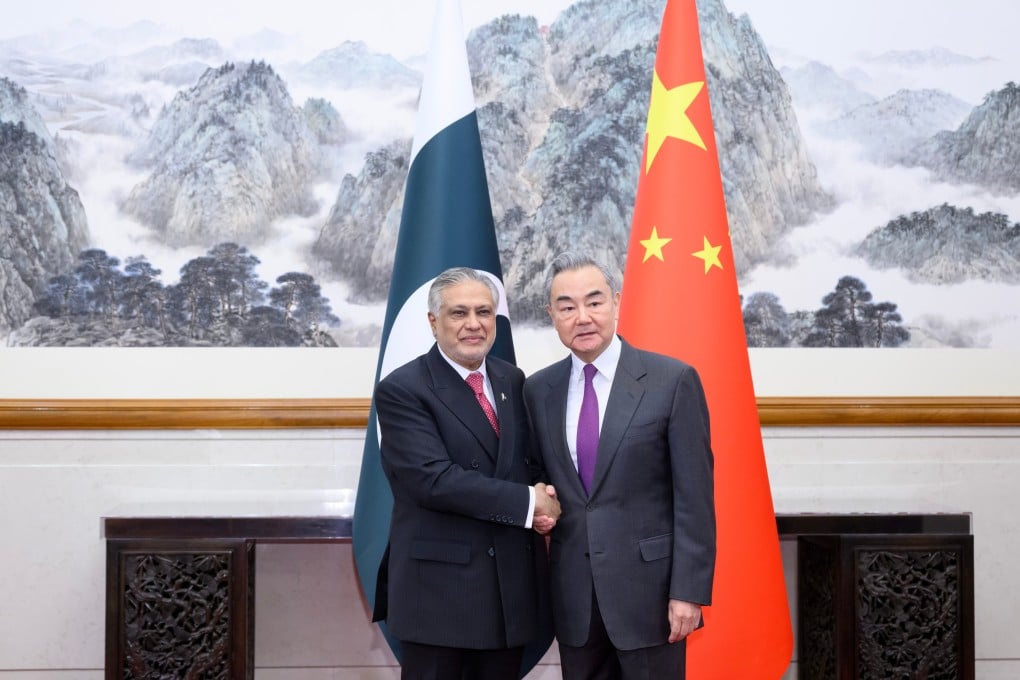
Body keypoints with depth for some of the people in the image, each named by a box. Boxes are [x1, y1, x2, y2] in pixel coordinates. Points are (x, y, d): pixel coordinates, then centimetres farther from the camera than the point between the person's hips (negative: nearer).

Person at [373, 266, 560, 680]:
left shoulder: (513, 380, 10)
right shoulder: (401, 390, -10)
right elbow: (434, 479, -20)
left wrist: (543, 497, -9)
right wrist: (528, 503, -17)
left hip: (512, 581, 6)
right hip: (438, 584, -5)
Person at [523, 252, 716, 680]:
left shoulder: (672, 380, -7)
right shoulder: (537, 391, 6)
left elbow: (694, 496, -8)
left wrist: (689, 591, -11)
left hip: (648, 587, -4)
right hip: (573, 595, 4)